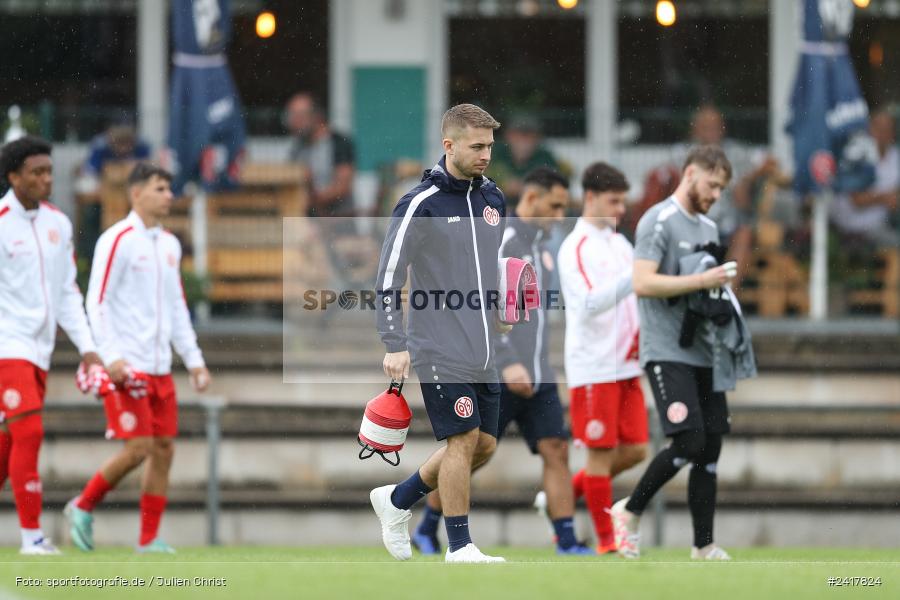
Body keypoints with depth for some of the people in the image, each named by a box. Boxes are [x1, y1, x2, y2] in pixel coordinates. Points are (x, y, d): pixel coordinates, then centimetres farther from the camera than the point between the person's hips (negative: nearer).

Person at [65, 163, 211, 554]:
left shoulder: (169, 245, 14)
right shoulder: (118, 240, -8)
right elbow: (97, 302, -11)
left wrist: (193, 359, 15)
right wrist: (111, 356, -20)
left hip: (160, 369, 7)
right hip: (126, 368, -7)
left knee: (164, 449, 2)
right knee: (136, 448, -11)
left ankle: (149, 539, 6)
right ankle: (83, 507, 9)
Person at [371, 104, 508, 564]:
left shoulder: (492, 197, 10)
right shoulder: (421, 204, -11)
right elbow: (389, 275, -12)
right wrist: (394, 344, -17)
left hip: (483, 349, 7)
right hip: (440, 348, -7)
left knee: (484, 445, 8)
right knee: (463, 440, -8)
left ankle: (397, 500, 26)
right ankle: (459, 547, 2)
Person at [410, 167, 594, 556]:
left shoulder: (541, 243, 15)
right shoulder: (501, 240, -13)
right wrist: (508, 363, -27)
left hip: (537, 377, 8)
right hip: (497, 378, -7)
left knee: (556, 451, -4)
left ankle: (566, 541, -7)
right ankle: (427, 531, 16)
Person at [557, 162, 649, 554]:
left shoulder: (620, 244, 15)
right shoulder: (576, 249, -10)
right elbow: (590, 304, -23)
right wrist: (634, 278, -32)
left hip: (626, 365, 8)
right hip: (594, 369, -8)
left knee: (634, 450, 4)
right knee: (601, 452, -3)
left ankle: (566, 495, 22)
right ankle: (605, 541, 2)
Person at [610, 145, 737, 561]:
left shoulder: (707, 227, 19)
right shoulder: (659, 222, -8)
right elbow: (643, 283, -19)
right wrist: (701, 281, -20)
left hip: (703, 352, 8)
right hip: (667, 352, -8)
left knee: (710, 448, 4)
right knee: (690, 442, -17)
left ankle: (704, 545, 8)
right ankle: (629, 511, 1)